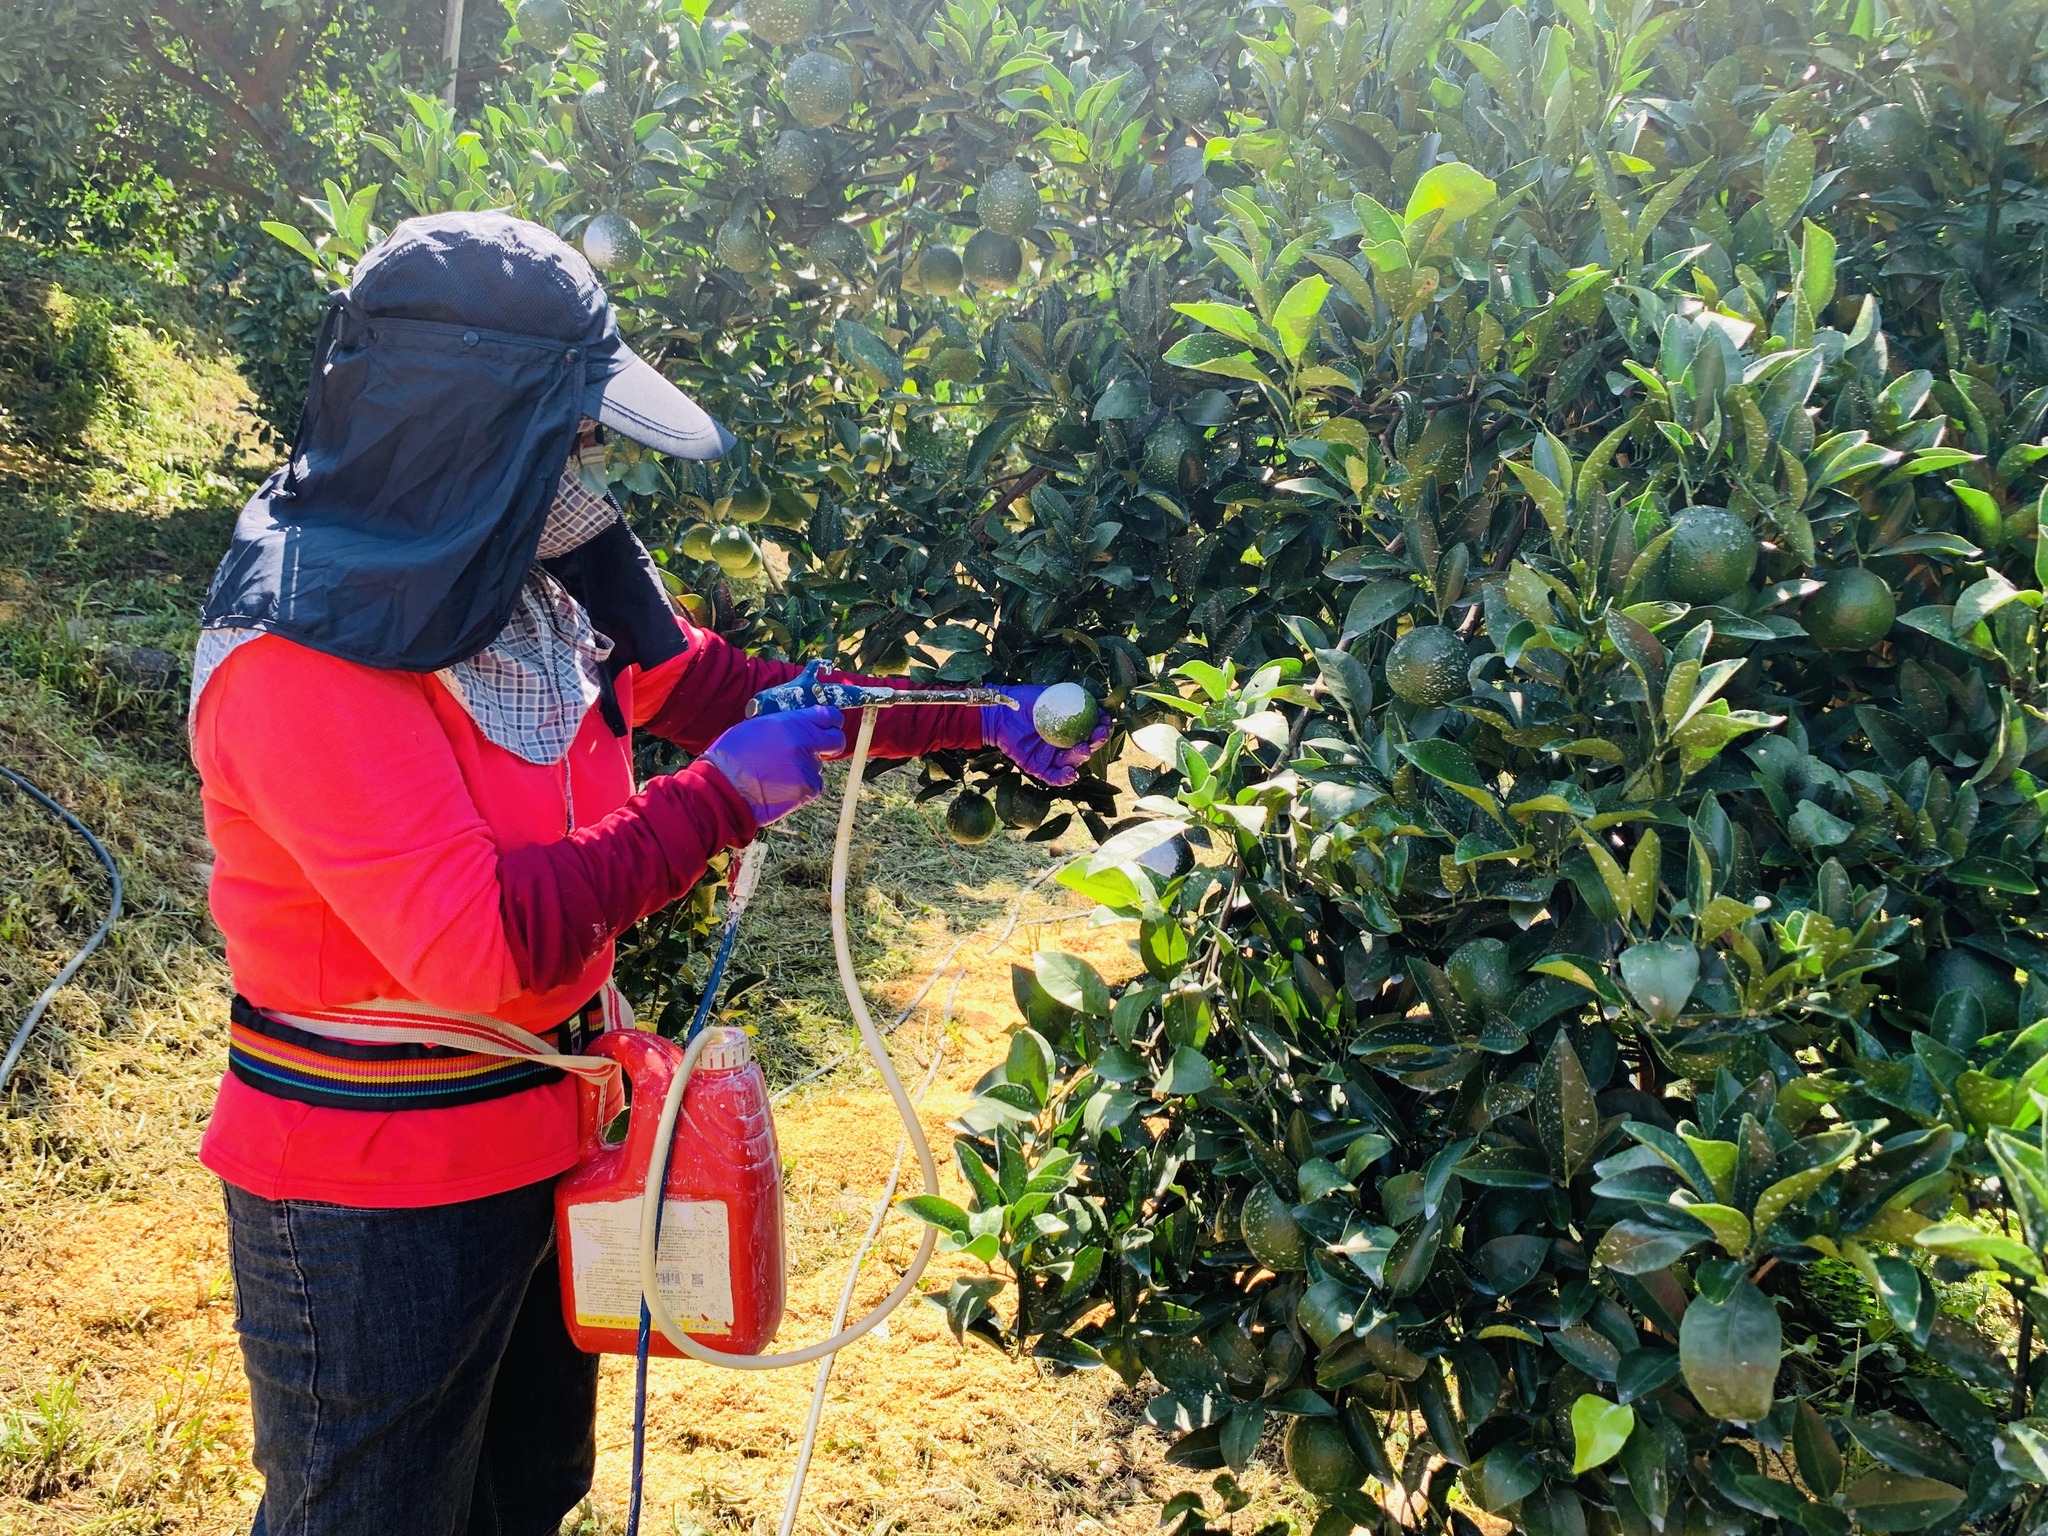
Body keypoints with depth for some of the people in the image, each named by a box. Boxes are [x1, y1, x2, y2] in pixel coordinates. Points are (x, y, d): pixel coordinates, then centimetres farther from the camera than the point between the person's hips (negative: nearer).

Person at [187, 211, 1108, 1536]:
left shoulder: (546, 579, -2)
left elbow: (725, 685, 9)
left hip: (548, 1137, 8)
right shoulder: (300, 656, -26)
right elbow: (475, 942, -32)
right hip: (374, 1195, -8)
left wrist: (978, 718, 5)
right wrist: (718, 803, -25)